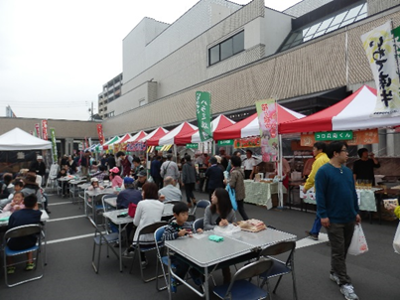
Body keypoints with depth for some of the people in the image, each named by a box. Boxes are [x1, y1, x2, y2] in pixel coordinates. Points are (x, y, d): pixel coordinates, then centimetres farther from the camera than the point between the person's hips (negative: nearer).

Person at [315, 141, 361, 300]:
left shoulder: (348, 171, 8)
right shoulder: (323, 171, -15)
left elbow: (353, 193, 15)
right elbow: (320, 195, -16)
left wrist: (356, 212, 15)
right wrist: (323, 215, -18)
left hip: (349, 218, 8)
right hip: (334, 219, -7)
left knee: (343, 250, 18)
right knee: (338, 251, 2)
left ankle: (335, 273, 36)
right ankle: (345, 283, 11)